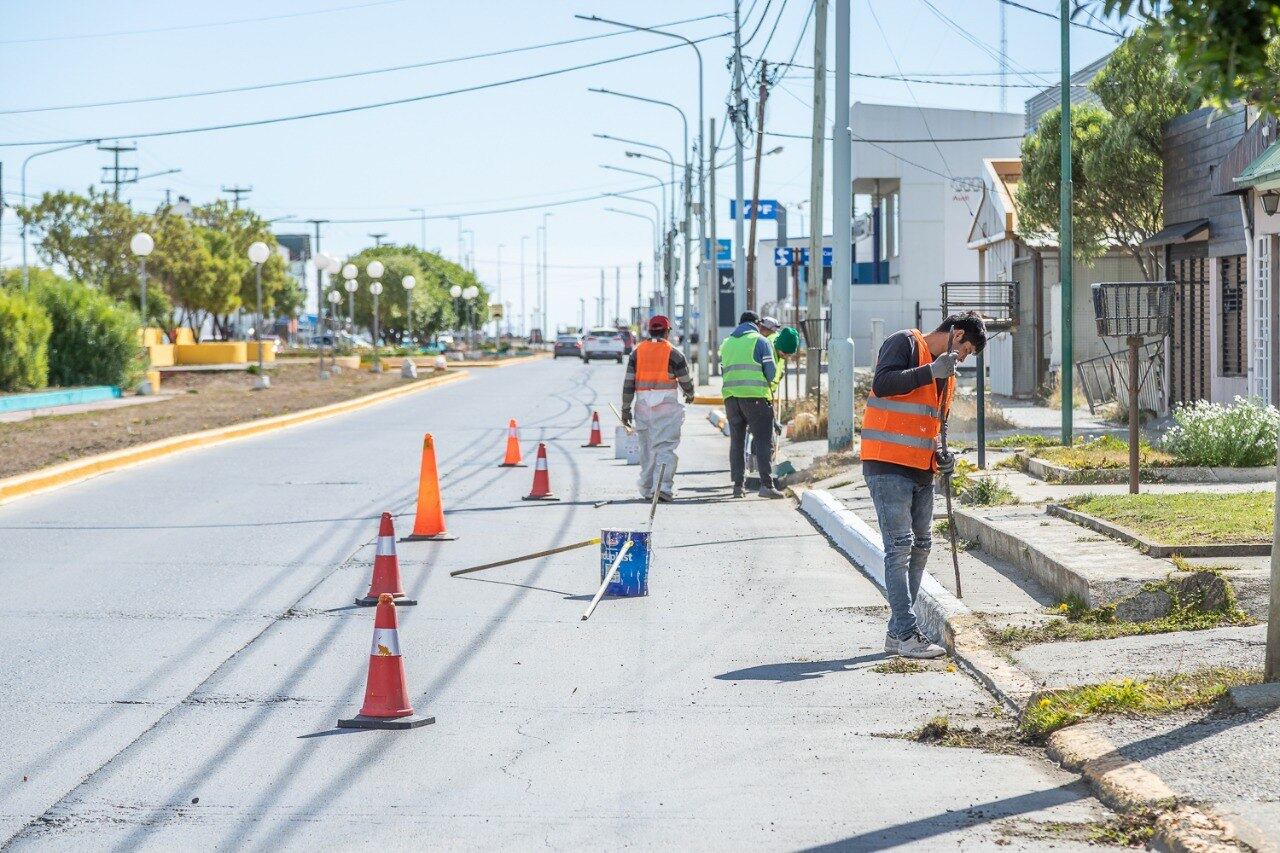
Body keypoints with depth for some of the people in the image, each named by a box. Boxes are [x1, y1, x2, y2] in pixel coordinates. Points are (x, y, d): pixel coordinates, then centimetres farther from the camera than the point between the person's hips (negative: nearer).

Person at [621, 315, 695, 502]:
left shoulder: (637, 351, 8)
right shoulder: (673, 353, -2)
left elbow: (628, 382, 6)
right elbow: (685, 379, 4)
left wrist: (626, 409, 9)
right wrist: (690, 394, 26)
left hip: (643, 403, 4)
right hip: (667, 404, -4)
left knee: (647, 448, 14)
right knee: (666, 447, -5)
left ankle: (647, 490, 18)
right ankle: (663, 487, -18)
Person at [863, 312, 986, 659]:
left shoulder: (947, 375, 20)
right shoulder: (905, 343, -6)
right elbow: (882, 384, -22)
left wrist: (940, 456, 8)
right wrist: (930, 372, -23)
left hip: (921, 471, 10)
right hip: (888, 465, -10)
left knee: (920, 546, 12)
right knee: (899, 546, -10)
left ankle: (897, 631, 19)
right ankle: (906, 635, -11)